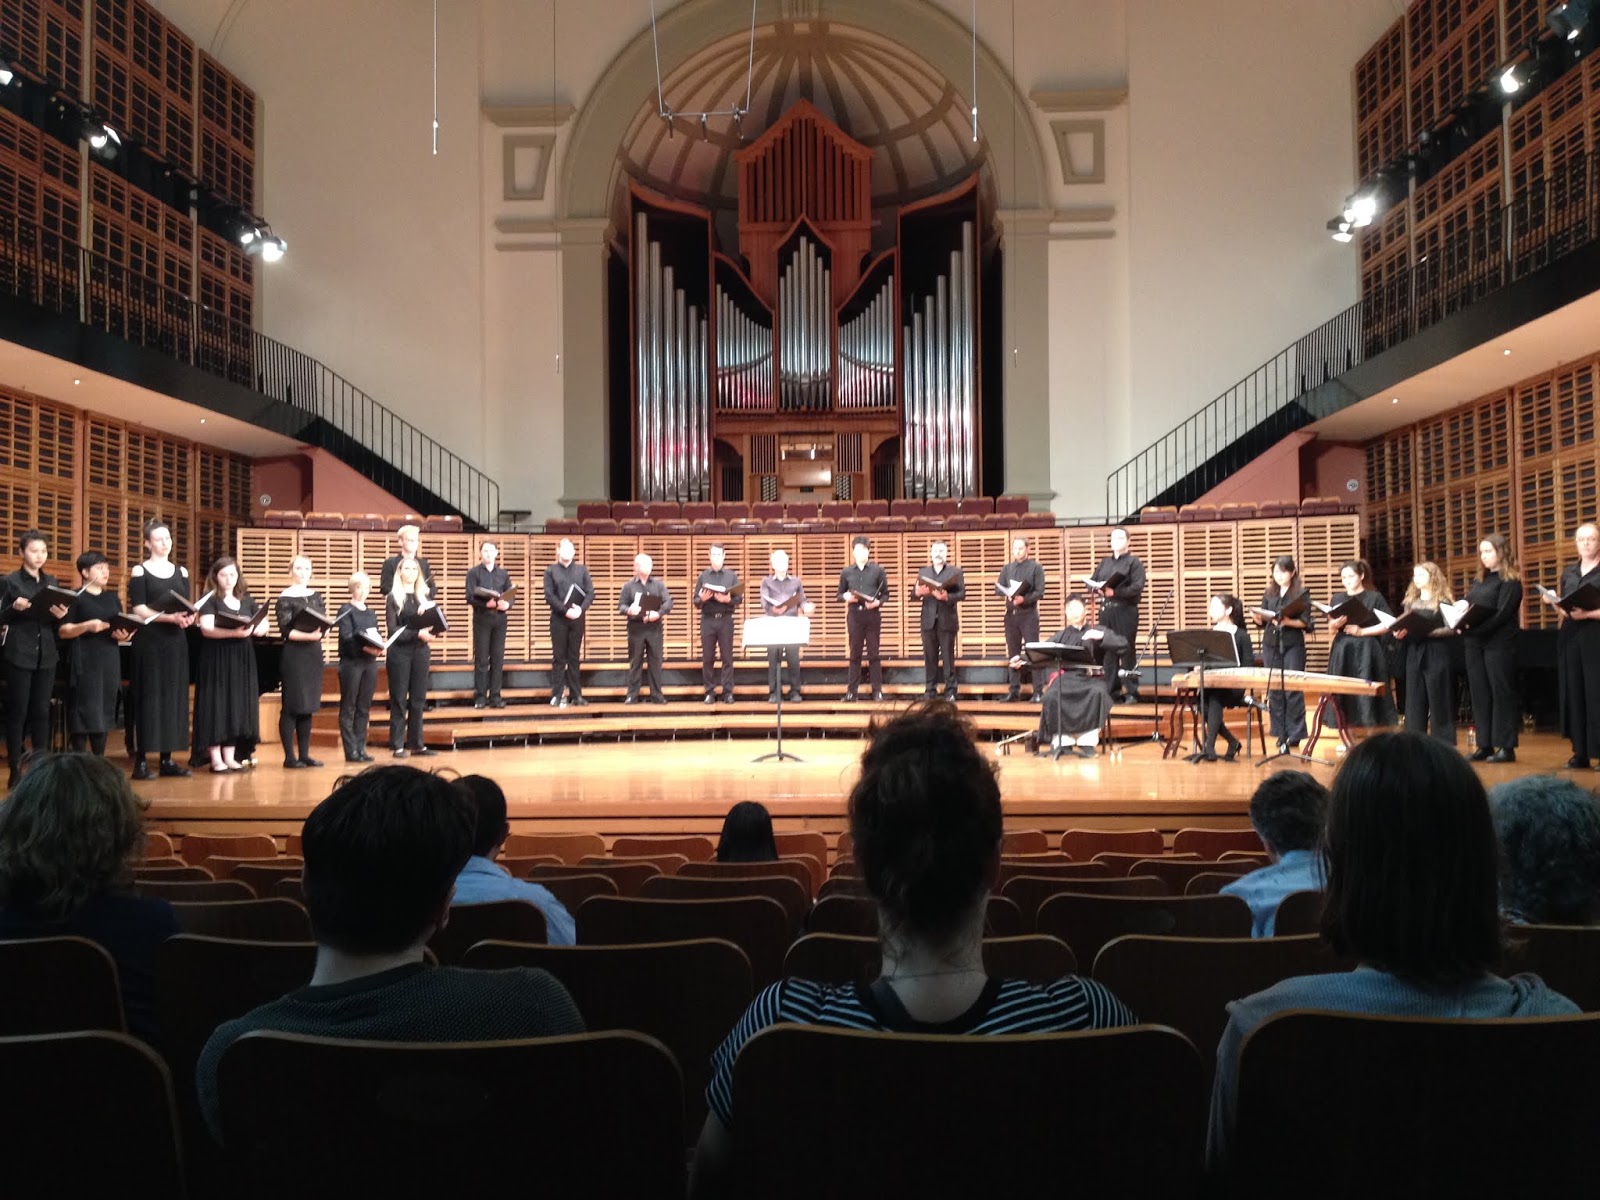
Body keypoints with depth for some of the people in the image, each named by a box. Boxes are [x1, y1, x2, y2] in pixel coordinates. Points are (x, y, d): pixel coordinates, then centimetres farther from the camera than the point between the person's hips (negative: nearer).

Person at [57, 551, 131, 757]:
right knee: (84, 713, -6)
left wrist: (123, 635, -4)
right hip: (85, 662, -5)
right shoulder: (76, 598, -1)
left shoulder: (113, 598, 16)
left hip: (109, 661, 5)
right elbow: (62, 631, -6)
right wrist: (87, 626, -22)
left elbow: (125, 627, 18)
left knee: (105, 712, 6)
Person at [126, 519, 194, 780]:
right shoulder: (139, 571, -1)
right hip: (149, 642, -4)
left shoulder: (181, 572, 13)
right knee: (148, 697, -5)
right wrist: (170, 617, -24)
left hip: (176, 641, 5)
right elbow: (138, 609, -10)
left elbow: (189, 607, 9)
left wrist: (189, 617, -14)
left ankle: (167, 760, 8)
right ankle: (141, 760, -1)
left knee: (174, 697, 4)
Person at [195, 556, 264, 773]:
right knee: (217, 705, -4)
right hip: (217, 658, -5)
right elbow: (206, 629, -15)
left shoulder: (247, 600, 12)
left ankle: (230, 757, 11)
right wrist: (234, 633, -29)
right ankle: (216, 759, 1)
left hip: (242, 658, 5)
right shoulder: (210, 600, -3)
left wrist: (251, 630, -14)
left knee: (238, 704, 4)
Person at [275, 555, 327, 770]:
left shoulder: (317, 596, 12)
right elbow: (285, 631, -12)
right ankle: (289, 756, 1)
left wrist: (326, 621, -10)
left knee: (309, 705, 8)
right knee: (292, 705, -3)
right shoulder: (285, 598, -5)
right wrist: (309, 635, -25)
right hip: (294, 654, -6)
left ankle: (304, 754, 13)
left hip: (314, 654, 6)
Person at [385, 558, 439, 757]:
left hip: (421, 651, 4)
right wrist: (417, 633, -20)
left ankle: (416, 743, 13)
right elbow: (393, 629, -9)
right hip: (400, 651, -4)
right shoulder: (393, 597, -1)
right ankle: (397, 745, 3)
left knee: (418, 699, 7)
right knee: (399, 700, -1)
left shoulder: (424, 596, 11)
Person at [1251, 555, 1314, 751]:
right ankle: (1281, 736, 10)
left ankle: (1295, 738, 1)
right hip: (1271, 644, 4)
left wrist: (1287, 622, -24)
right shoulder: (1269, 593, 12)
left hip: (1293, 645, -4)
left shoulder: (1302, 593, 0)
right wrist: (1257, 617, -9)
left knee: (1293, 691, -5)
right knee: (1274, 691, 3)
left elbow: (1305, 622, -7)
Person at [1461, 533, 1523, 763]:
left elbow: (1501, 615, -14)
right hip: (1474, 644, 7)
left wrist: (1472, 629, -23)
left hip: (1498, 644, -7)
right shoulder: (1479, 580, 17)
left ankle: (1506, 747, 3)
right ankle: (1484, 745, 11)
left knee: (1502, 693, -2)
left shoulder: (1510, 581, -4)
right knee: (1479, 694, 6)